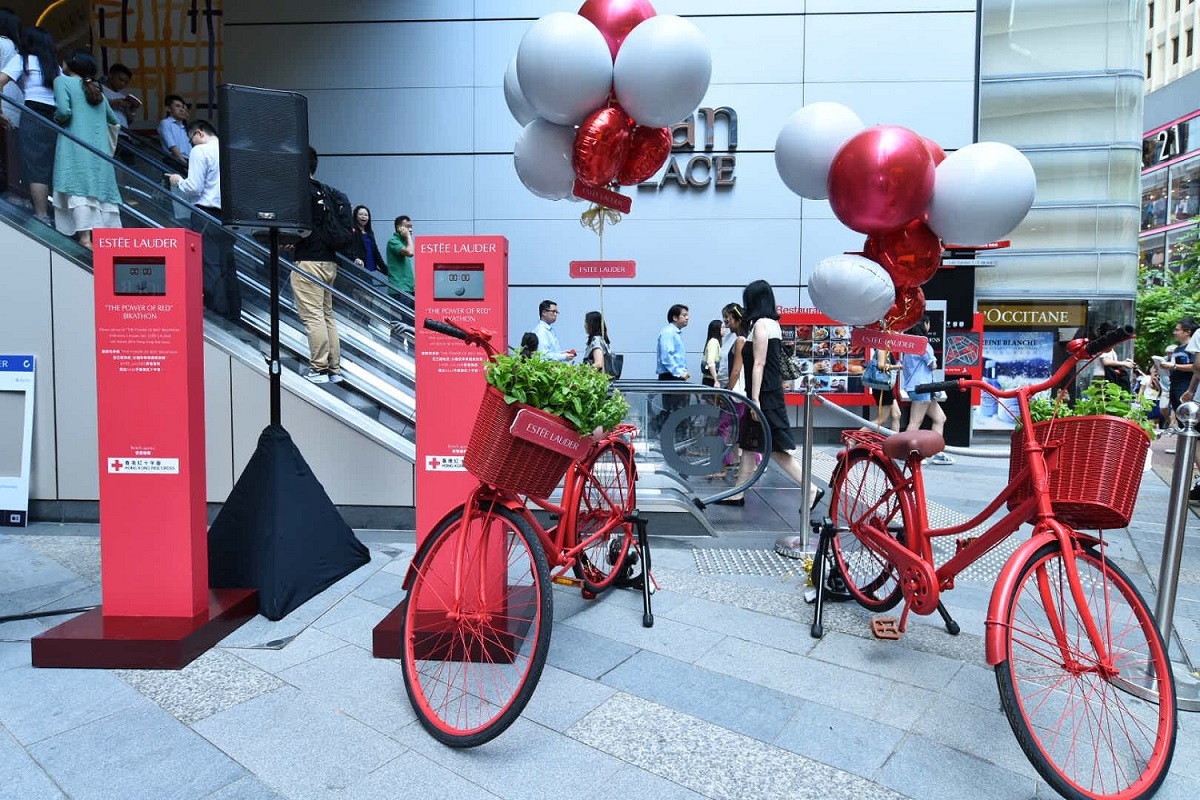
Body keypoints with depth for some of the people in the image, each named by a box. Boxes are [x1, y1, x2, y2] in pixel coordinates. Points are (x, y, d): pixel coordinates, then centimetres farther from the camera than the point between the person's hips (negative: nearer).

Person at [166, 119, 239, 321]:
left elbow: (193, 188, -12)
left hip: (206, 215, -6)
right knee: (228, 267, 11)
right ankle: (233, 315, 15)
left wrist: (179, 181, 9)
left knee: (210, 267, -4)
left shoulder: (200, 151, -7)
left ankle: (217, 316, -4)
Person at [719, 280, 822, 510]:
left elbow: (759, 364, -17)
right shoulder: (771, 323, 15)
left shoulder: (761, 324, -12)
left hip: (765, 395, -10)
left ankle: (811, 490, -1)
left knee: (774, 449, -6)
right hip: (770, 392, 10)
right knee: (749, 443, 13)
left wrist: (755, 399, -19)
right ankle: (738, 495, 20)